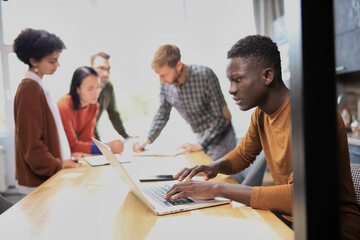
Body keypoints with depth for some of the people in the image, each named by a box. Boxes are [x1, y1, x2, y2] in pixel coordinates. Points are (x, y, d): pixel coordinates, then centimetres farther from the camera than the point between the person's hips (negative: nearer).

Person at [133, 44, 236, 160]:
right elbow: (162, 115, 6)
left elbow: (221, 117, -21)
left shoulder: (204, 75, -26)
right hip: (201, 138, 5)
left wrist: (200, 144, -24)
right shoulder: (165, 83, -9)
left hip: (220, 138, -5)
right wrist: (147, 140, -6)